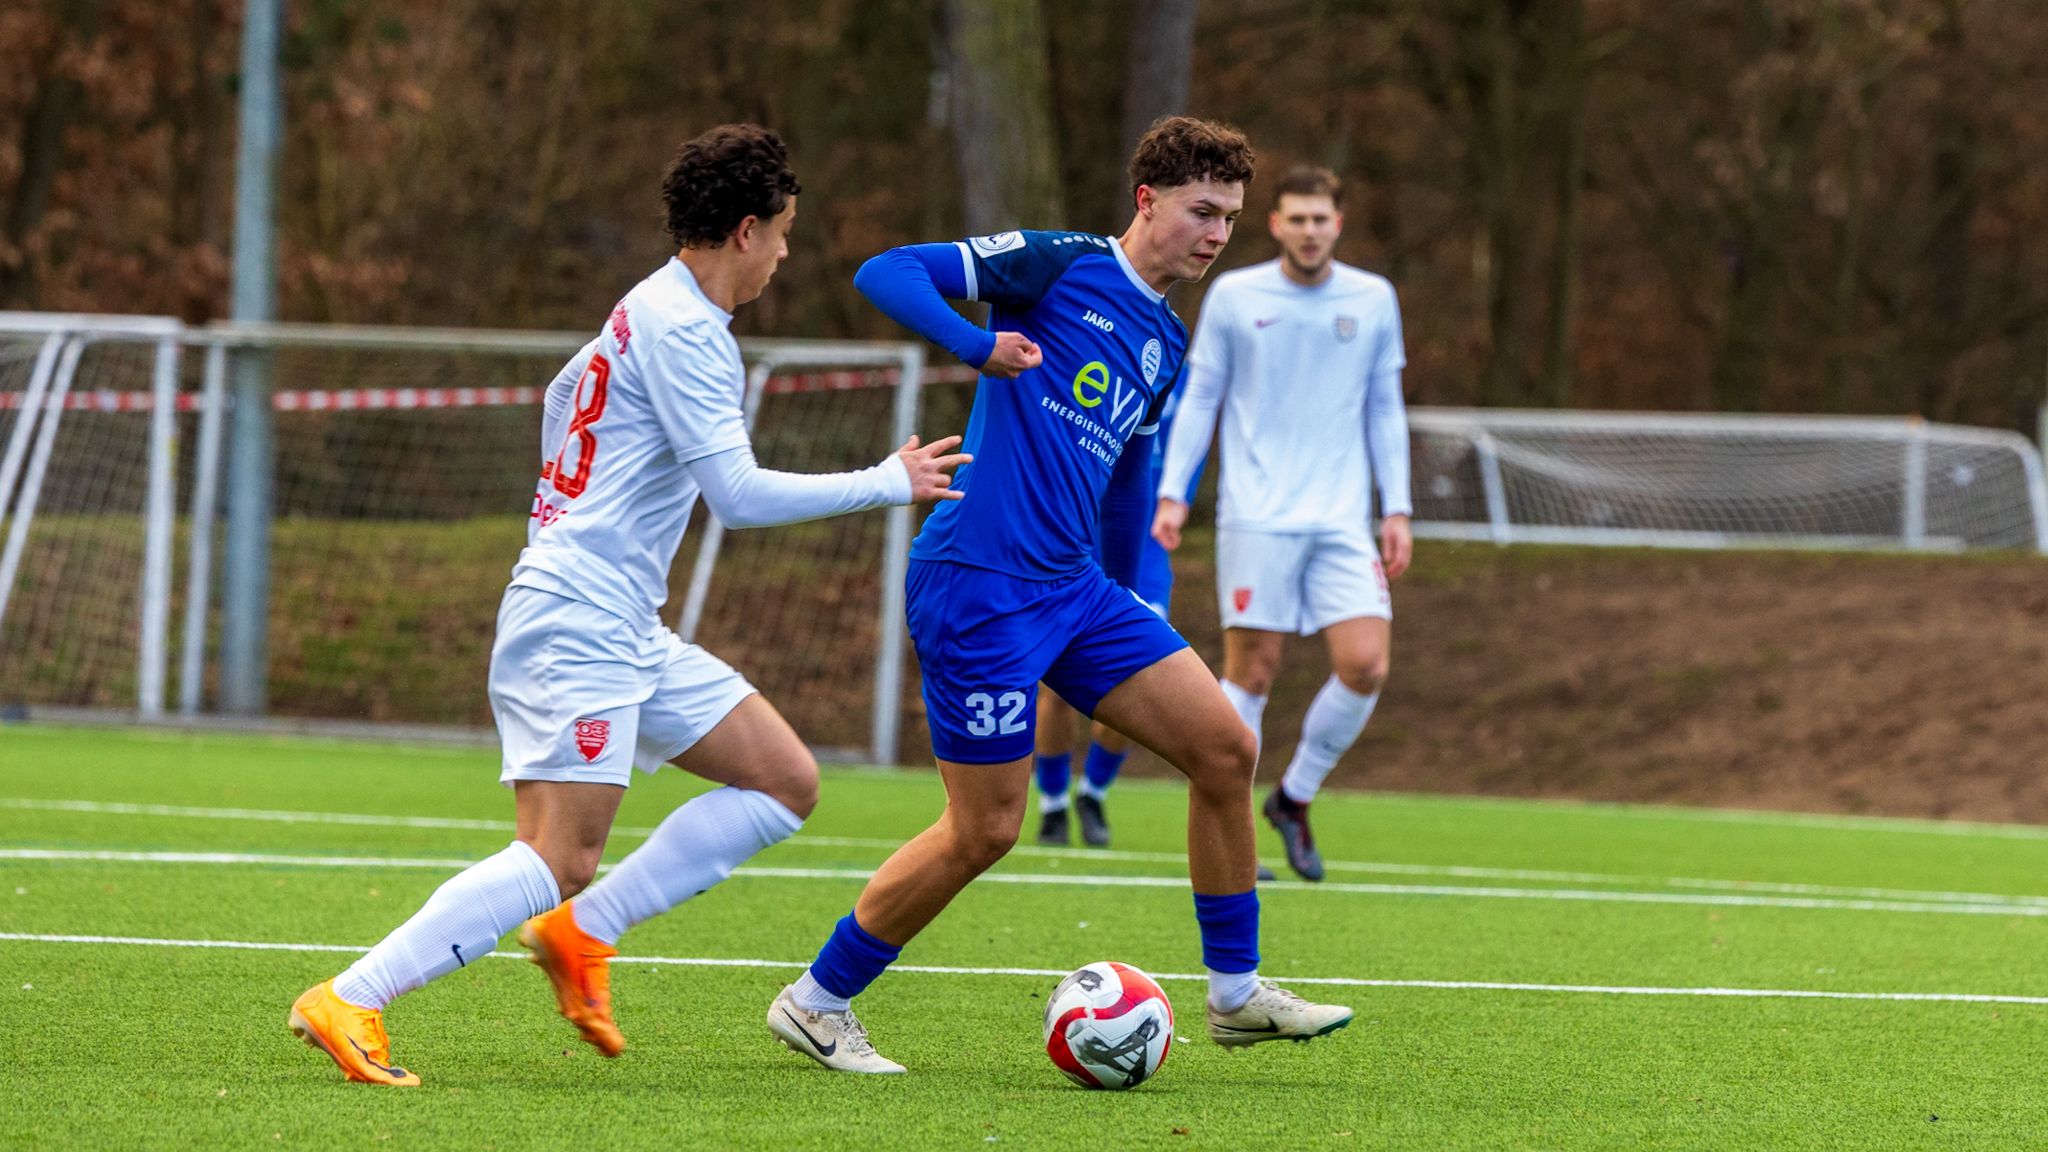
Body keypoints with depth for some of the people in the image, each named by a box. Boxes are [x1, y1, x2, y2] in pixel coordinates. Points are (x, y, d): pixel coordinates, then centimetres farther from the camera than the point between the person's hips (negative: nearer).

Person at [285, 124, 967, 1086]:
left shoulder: (652, 310, 17)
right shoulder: (683, 329, -14)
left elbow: (562, 398, 35)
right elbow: (739, 495, -19)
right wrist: (886, 484, -11)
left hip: (628, 634, 11)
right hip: (579, 622, -11)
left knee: (785, 783, 8)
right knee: (560, 857, -18)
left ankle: (581, 935, 5)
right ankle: (348, 1002, -20)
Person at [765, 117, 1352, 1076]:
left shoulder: (1166, 348, 17)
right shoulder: (1061, 267, -5)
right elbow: (885, 273, -11)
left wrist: (1131, 616, 33)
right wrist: (980, 346, -28)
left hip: (1077, 589, 8)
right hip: (977, 588, -8)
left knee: (1224, 747, 2)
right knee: (987, 828, -5)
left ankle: (1235, 994, 14)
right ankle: (816, 1002, 11)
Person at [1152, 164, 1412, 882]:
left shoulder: (1373, 300, 8)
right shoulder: (1233, 297, 3)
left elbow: (1385, 411, 14)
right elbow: (1199, 399, 8)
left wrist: (1397, 509, 8)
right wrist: (1172, 493, 0)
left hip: (1342, 522, 2)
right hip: (1255, 518, -2)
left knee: (1365, 666, -9)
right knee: (1251, 670, -5)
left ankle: (1294, 798, 12)